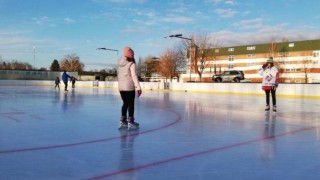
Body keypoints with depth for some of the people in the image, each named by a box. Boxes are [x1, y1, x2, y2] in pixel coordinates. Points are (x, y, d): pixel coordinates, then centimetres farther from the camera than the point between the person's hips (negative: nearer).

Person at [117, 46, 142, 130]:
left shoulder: (120, 63, 2)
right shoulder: (131, 64, -13)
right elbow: (134, 76, -15)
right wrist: (138, 87, -12)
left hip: (121, 86, 6)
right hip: (129, 87, -6)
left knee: (125, 103, 17)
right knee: (131, 104, 4)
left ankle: (122, 121, 21)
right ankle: (130, 122, 6)